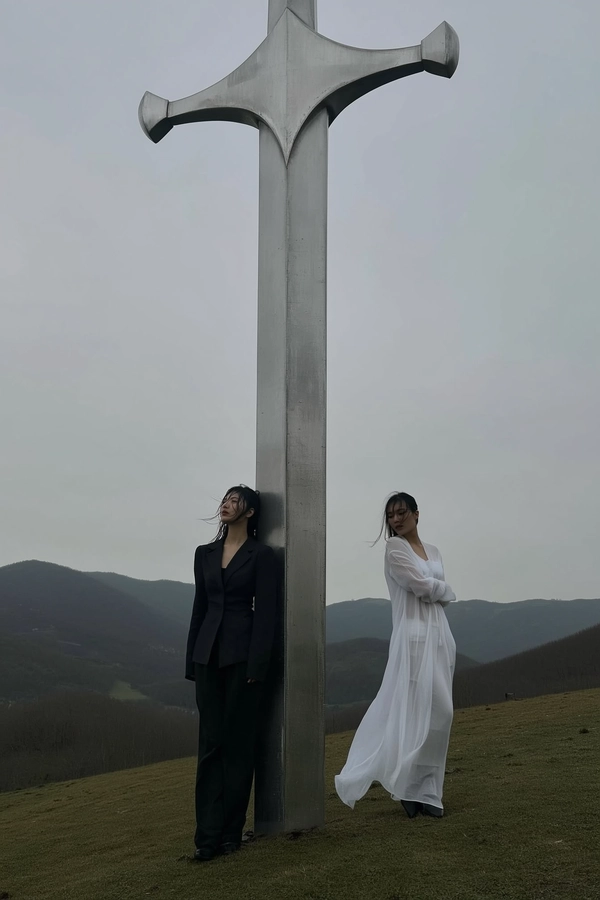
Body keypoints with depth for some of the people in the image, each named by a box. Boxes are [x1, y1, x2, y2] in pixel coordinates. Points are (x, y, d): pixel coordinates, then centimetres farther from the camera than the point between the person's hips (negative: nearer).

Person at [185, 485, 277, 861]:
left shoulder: (262, 555, -3)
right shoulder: (205, 554, 12)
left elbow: (266, 612, -8)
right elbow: (199, 608, 14)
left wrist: (256, 666, -14)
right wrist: (192, 661, 12)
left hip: (243, 655, -4)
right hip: (209, 655, 5)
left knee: (237, 744, 3)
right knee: (210, 744, 3)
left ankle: (230, 831, 12)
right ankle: (208, 835, 5)